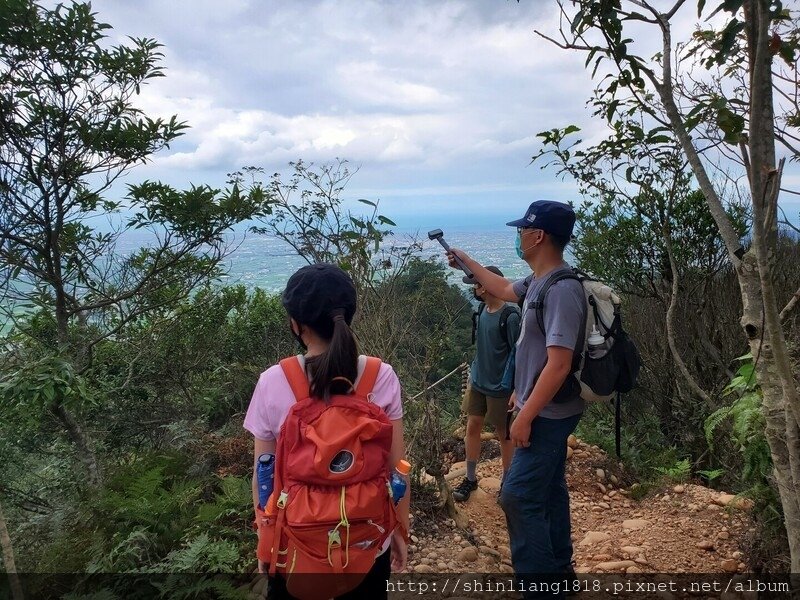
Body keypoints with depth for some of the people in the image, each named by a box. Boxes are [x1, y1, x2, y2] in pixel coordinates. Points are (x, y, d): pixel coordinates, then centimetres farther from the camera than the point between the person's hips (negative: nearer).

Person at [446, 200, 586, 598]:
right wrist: (466, 262, 33)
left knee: (518, 497, -5)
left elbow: (559, 364, -29)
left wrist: (525, 417, -24)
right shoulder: (540, 281, 5)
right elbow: (504, 290, 28)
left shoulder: (561, 290, -26)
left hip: (549, 414, -10)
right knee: (547, 492, 20)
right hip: (548, 412, 10)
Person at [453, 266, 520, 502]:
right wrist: (472, 376, 16)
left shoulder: (510, 317, -21)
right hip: (478, 382, 6)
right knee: (472, 427, 10)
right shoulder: (482, 310, 1)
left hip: (500, 387, -6)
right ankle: (471, 478, 26)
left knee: (504, 434, 9)